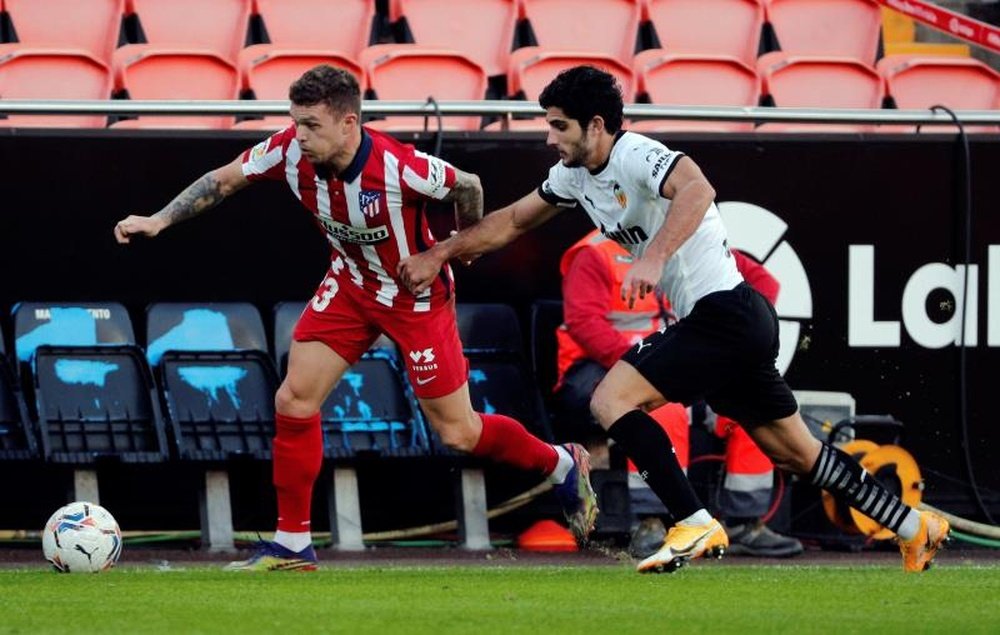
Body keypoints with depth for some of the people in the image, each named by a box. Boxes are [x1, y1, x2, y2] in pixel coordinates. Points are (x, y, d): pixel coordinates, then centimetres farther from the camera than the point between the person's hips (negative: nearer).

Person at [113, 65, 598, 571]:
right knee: (294, 399, -6)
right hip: (350, 286, 5)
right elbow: (224, 180, -5)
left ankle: (564, 466, 28)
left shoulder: (399, 168, -35)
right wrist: (159, 221, -12)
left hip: (416, 296, -5)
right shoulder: (289, 153, -21)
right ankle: (292, 544, 5)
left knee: (457, 432, 1)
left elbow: (467, 187, -16)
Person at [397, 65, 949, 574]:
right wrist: (436, 256, 19)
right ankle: (915, 527, 23)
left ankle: (696, 526, -16)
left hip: (723, 315, -10)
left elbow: (697, 190, -39)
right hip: (737, 322, 10)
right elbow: (513, 221, 23)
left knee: (610, 400, -15)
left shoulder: (635, 156, -18)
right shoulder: (575, 175, 10)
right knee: (794, 452, 15)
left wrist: (654, 258, -49)